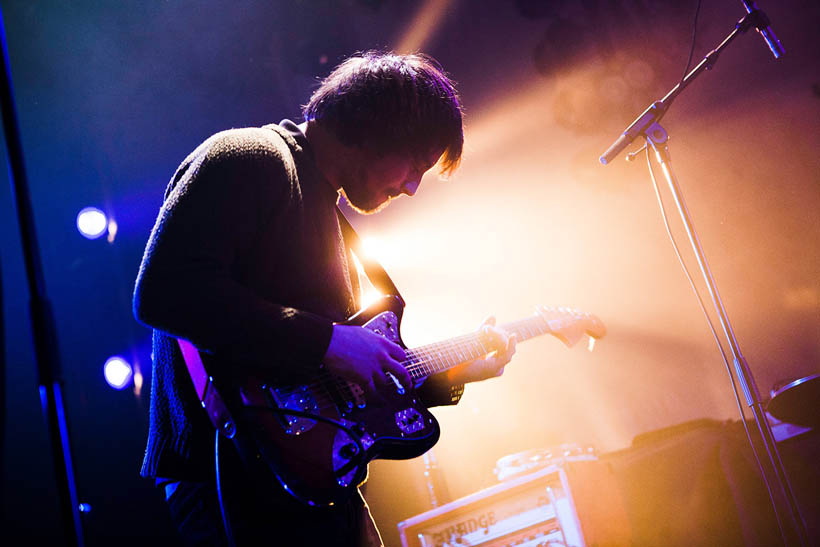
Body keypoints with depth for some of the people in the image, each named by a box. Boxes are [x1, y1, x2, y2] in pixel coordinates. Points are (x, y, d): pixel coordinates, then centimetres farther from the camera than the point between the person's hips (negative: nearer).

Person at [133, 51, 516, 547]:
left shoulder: (331, 217, 20)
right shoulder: (249, 159, -8)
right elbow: (162, 292, -24)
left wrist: (452, 374, 14)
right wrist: (325, 340, -21)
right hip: (237, 483, -9)